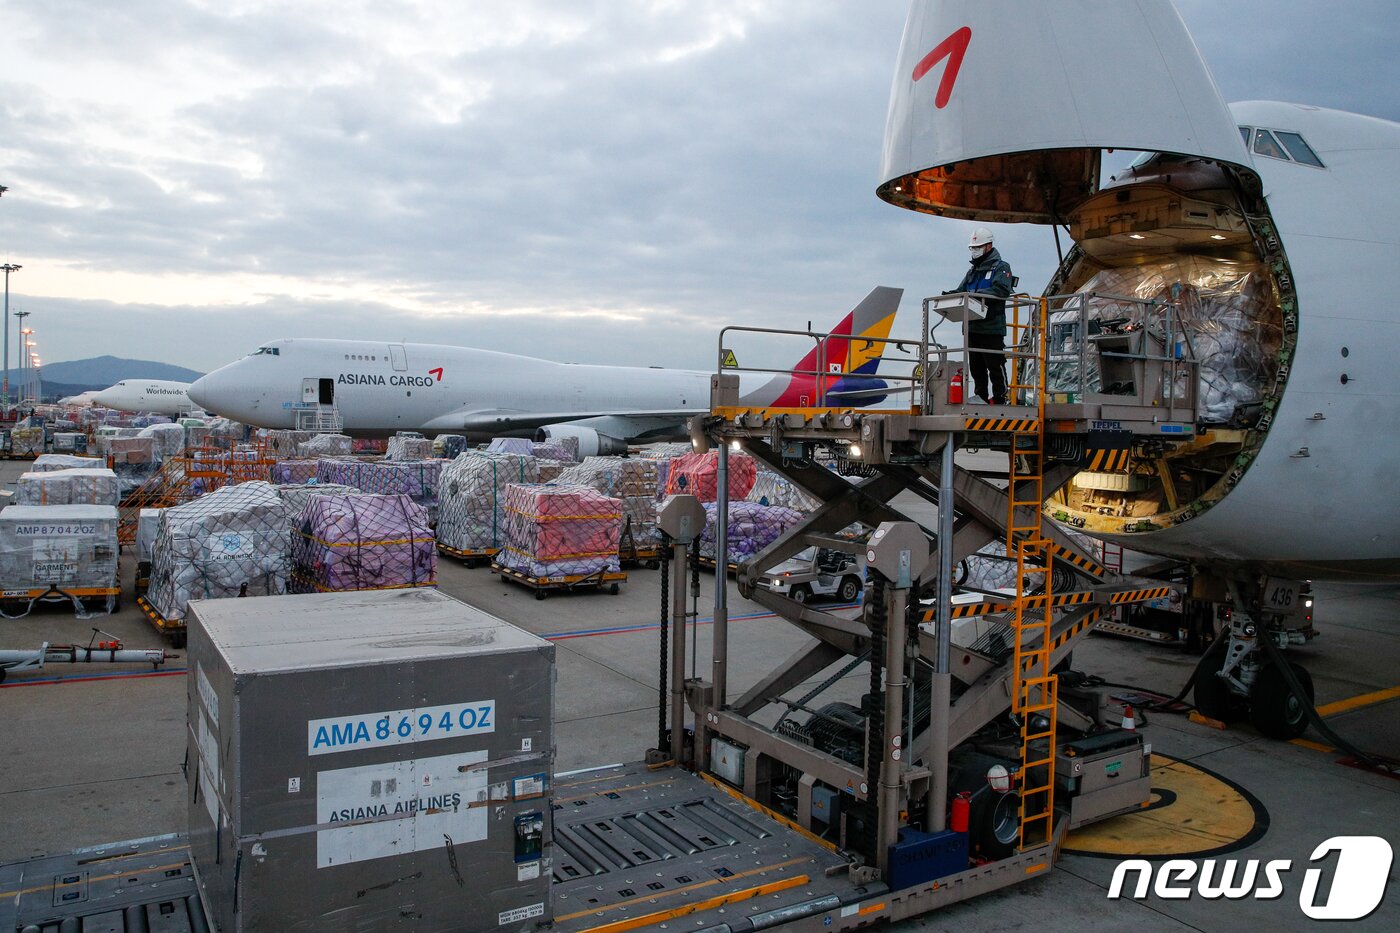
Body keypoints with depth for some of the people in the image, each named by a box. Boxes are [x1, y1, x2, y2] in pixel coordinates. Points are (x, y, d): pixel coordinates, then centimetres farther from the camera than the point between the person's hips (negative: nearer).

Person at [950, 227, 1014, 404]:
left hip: (992, 327, -7)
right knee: (975, 366, 10)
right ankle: (981, 398, 18)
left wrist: (977, 294, -28)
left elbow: (1002, 290, -17)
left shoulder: (1001, 267, -1)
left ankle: (999, 399, 1)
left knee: (995, 365, -4)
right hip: (972, 326, 7)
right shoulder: (973, 270, 22)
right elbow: (962, 289, 17)